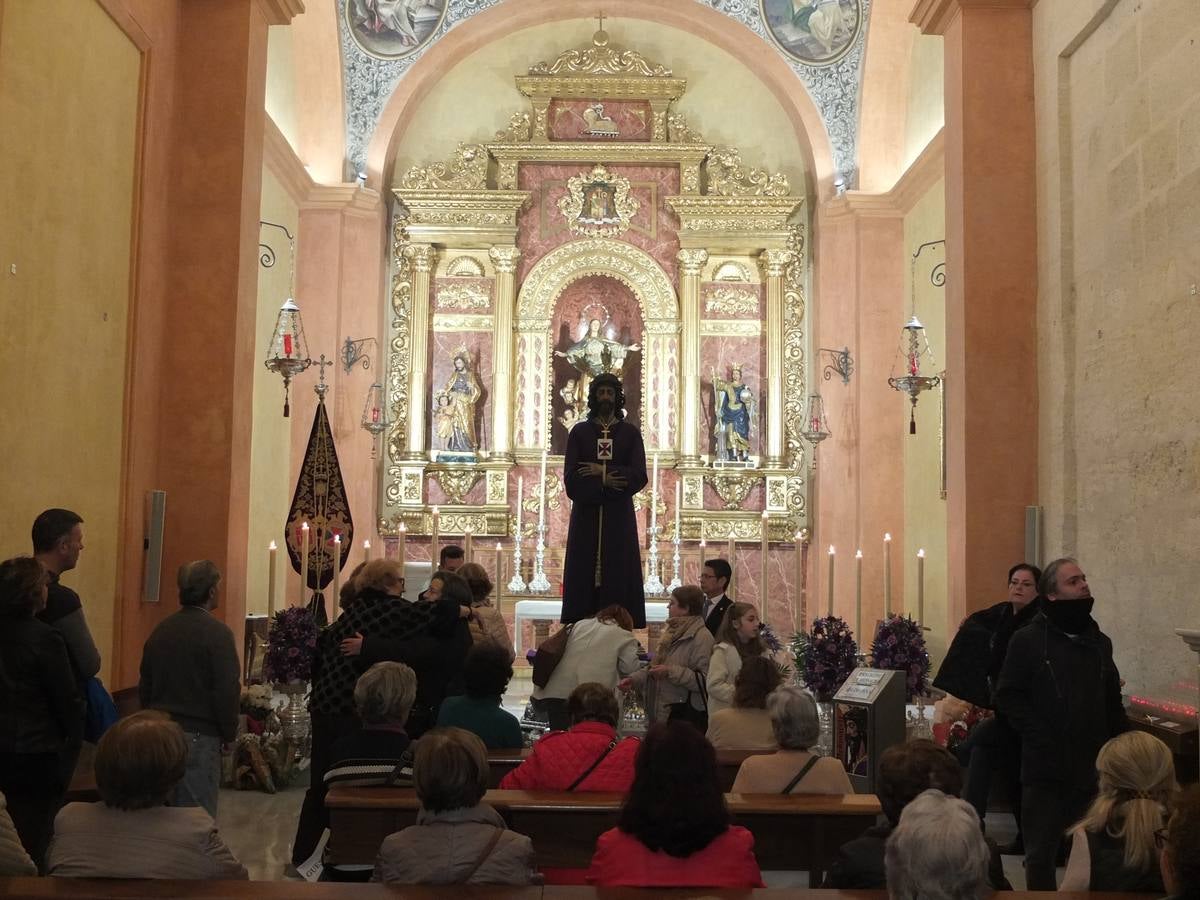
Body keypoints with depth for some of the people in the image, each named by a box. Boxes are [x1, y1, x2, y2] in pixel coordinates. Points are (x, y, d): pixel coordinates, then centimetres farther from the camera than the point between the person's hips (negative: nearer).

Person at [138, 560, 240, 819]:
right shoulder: (216, 632, -14)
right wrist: (229, 733, -3)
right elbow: (228, 690, -15)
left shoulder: (161, 630, 7)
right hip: (198, 736, -7)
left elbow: (145, 685, 15)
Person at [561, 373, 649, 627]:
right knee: (583, 579, -3)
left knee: (619, 577, -3)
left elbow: (639, 477, -6)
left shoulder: (631, 433, 6)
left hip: (619, 518, 0)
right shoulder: (579, 432, 6)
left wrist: (602, 471, -10)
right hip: (586, 515, 0)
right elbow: (571, 479, -4)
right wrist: (605, 483, -11)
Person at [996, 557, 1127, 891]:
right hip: (1046, 768, -4)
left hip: (1094, 768, 5)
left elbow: (1113, 701, 18)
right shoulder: (1028, 640, -5)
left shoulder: (1099, 641, 13)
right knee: (1040, 853, 2)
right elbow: (1008, 697, -7)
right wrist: (1040, 738, -15)